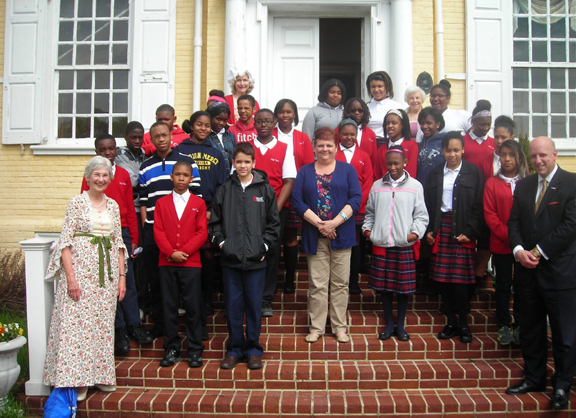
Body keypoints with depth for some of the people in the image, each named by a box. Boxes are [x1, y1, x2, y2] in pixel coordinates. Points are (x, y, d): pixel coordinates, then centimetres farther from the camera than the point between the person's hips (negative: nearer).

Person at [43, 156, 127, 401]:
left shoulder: (113, 206, 12)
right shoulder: (77, 202, -1)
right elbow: (66, 240, -6)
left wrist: (122, 276, 6)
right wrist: (70, 277, -14)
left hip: (107, 273, 4)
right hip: (81, 269, -4)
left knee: (103, 325, 8)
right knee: (77, 322, -4)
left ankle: (100, 374, 19)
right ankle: (75, 380, 6)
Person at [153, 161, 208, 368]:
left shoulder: (198, 203, 6)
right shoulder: (162, 203, 10)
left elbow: (202, 232, -1)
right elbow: (158, 232, 3)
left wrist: (183, 251, -12)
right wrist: (171, 253, -11)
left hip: (191, 263, -1)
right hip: (166, 263, 2)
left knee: (193, 307, 1)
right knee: (169, 307, 6)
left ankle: (195, 351, 12)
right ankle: (171, 349, 17)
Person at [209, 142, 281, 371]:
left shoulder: (265, 189, 2)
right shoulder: (225, 190, 6)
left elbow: (273, 223, 5)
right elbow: (215, 221, 11)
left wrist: (265, 245, -3)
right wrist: (221, 242, 0)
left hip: (255, 259, -1)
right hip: (230, 258, 1)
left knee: (254, 305, 7)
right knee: (233, 305, 8)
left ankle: (253, 350, 22)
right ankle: (234, 349, 23)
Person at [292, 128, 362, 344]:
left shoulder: (348, 169, 8)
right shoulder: (305, 171, 10)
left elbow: (356, 199, -3)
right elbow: (297, 200, -1)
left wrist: (335, 222, -14)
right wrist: (318, 223, -12)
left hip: (341, 234, 0)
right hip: (314, 237, 1)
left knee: (340, 283, 5)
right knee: (317, 284, 4)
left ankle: (339, 326, 18)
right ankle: (316, 327, 16)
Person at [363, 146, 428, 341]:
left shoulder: (415, 186, 2)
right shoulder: (377, 186, 9)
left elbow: (421, 215, 2)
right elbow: (370, 212, 16)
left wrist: (415, 232, -11)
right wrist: (367, 228, 2)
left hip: (405, 245, -2)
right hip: (380, 244, 2)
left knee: (404, 287, 6)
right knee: (384, 286, 8)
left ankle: (400, 325, 23)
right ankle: (389, 325, 23)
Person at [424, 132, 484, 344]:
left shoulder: (473, 173, 2)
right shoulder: (435, 174, 11)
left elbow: (478, 206, -2)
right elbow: (428, 204, 12)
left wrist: (470, 232, -9)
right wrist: (429, 230, 3)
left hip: (462, 230, -3)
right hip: (441, 228, 3)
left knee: (460, 278, -4)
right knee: (444, 278, 5)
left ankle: (463, 324, 11)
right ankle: (451, 323, 16)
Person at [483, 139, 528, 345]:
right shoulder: (492, 183, 3)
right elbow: (489, 215, -2)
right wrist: (509, 236, -11)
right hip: (501, 245, 0)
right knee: (503, 285, 8)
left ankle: (520, 326, 18)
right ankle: (503, 326, 19)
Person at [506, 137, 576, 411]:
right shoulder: (523, 186, 11)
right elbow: (514, 222, 8)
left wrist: (538, 252, -14)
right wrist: (519, 251, -9)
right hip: (527, 269, 5)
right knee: (530, 330, 14)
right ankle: (534, 378, 29)